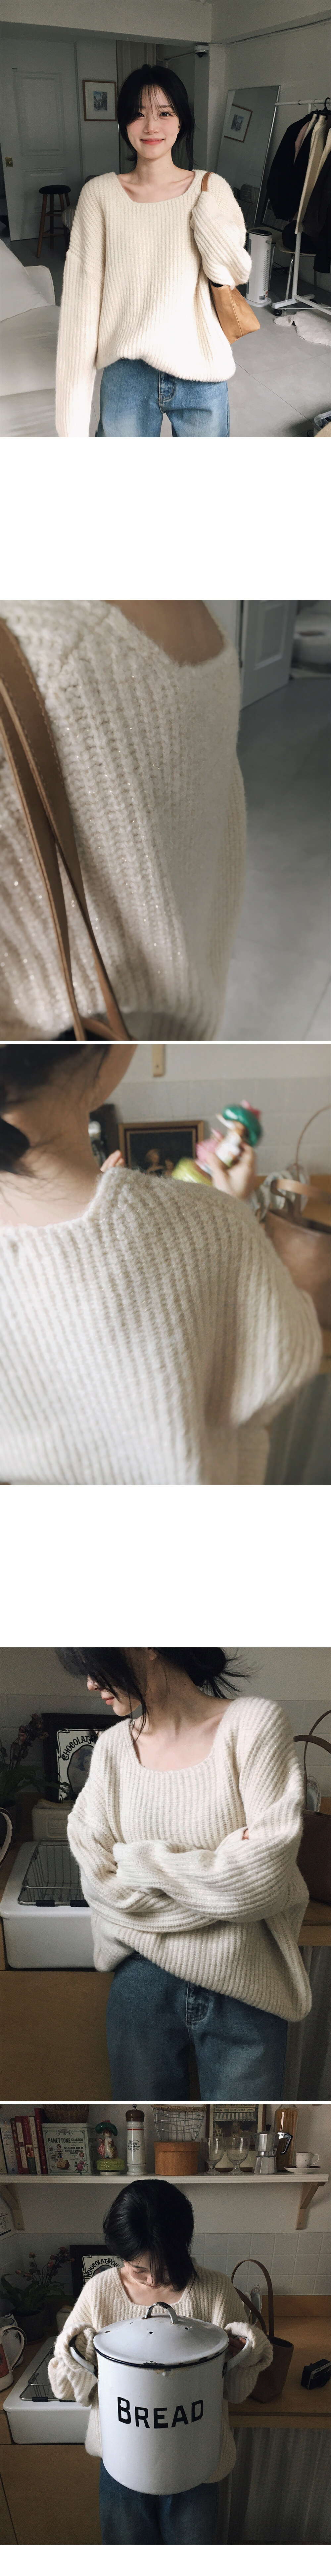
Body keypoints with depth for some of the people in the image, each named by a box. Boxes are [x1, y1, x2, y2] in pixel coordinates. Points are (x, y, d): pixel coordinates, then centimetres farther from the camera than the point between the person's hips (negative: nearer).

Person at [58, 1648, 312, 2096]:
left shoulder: (254, 1724, -13)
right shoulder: (112, 1747, 0)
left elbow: (267, 1879, -19)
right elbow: (100, 1883, -8)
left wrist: (139, 1862, -10)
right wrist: (220, 1872, -15)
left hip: (246, 1991, -3)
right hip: (143, 1982, 3)